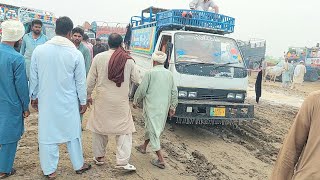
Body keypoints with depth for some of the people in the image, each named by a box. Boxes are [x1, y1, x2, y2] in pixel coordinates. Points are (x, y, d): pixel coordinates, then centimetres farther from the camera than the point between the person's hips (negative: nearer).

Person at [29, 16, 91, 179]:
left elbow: (34, 77, 1)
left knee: (47, 134, 12)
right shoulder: (76, 54, -12)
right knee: (72, 133, 15)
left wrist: (34, 97, 16)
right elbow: (80, 82, -5)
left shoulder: (39, 50, -8)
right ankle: (78, 165, 31)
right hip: (69, 102, -1)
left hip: (46, 101, 1)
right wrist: (83, 101, 7)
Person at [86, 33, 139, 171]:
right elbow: (136, 80, 3)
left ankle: (99, 157, 27)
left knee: (99, 128, 16)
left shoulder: (99, 57, -5)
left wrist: (88, 95, 12)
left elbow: (91, 79, -1)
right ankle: (122, 161, 2)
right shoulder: (129, 60, -5)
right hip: (121, 102, 0)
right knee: (124, 131, 6)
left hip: (103, 100, 1)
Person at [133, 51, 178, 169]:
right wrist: (172, 106, 16)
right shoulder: (169, 74, 6)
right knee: (151, 126, 24)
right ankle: (144, 147, 43)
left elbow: (142, 90, -9)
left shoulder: (150, 73, -12)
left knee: (153, 130, -3)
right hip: (164, 107, 7)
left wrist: (136, 102, 7)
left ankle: (161, 160, -5)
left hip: (152, 107, -6)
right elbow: (174, 92, 8)